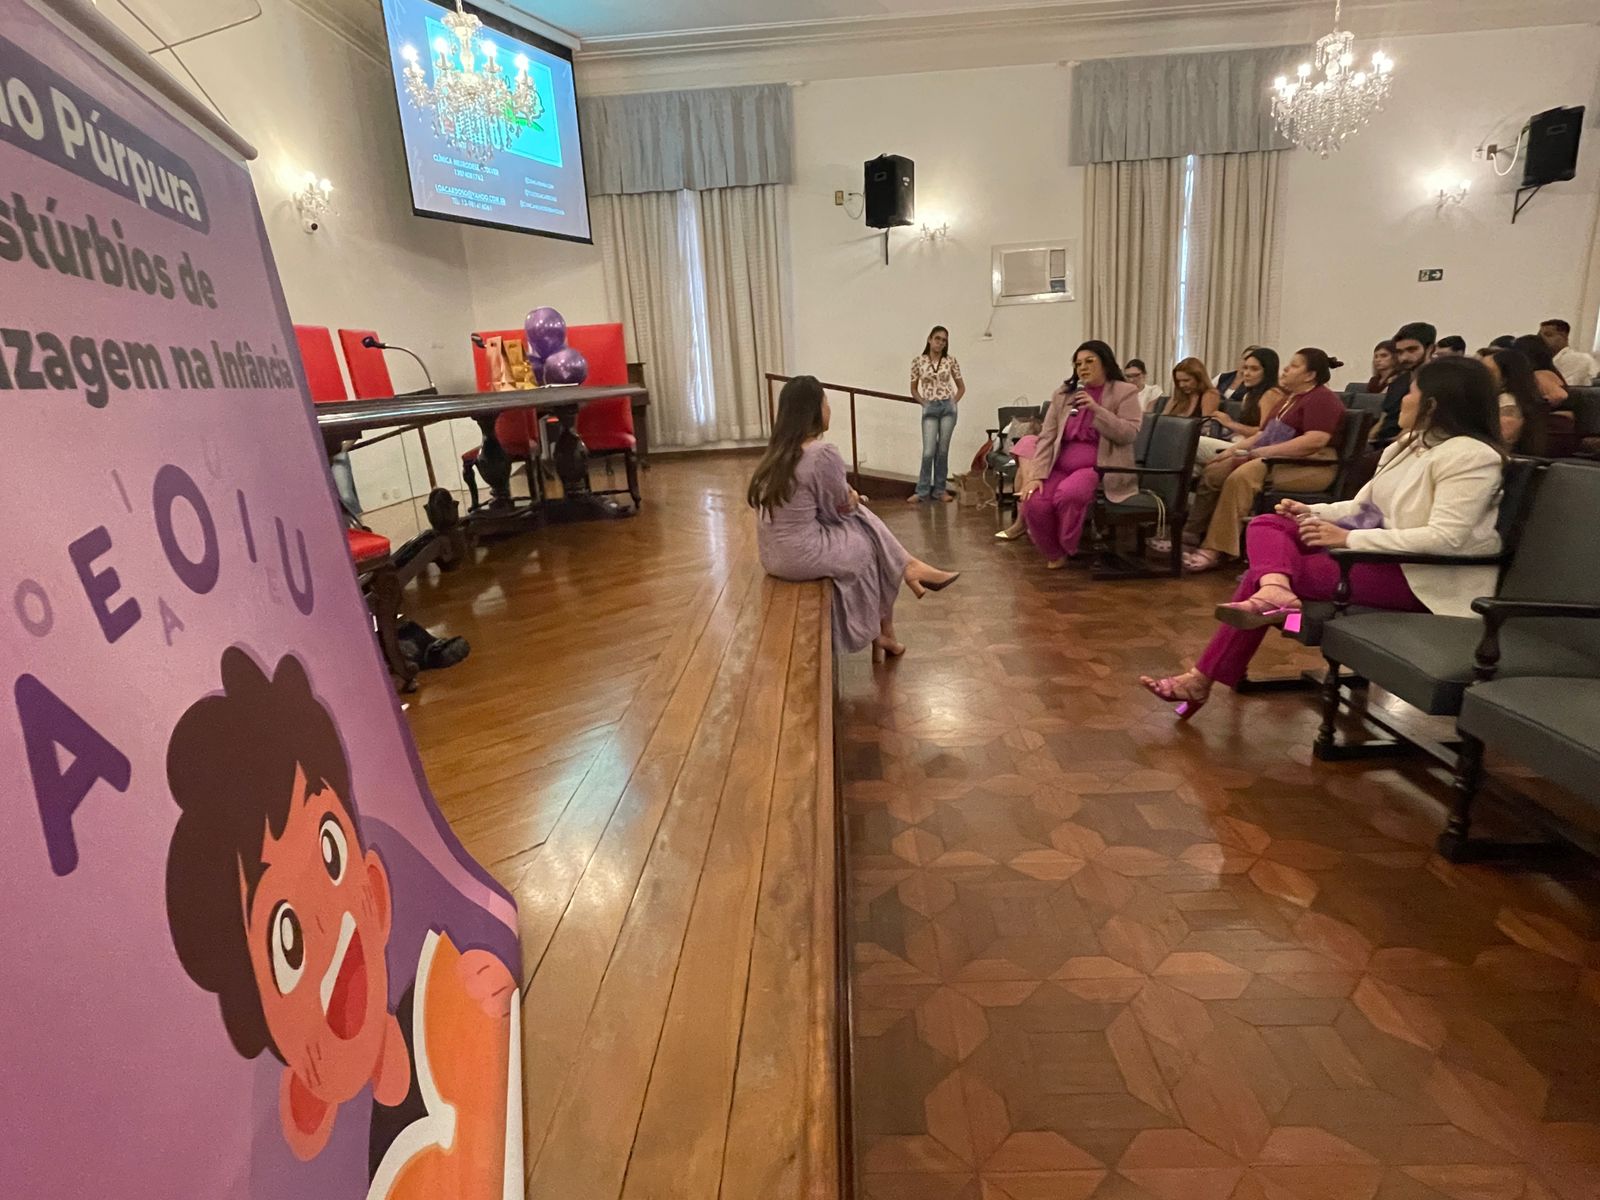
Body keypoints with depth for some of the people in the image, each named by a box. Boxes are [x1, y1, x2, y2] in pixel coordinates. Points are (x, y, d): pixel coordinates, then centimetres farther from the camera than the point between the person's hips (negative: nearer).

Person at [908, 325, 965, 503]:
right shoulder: (918, 361, 1)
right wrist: (924, 403, 1)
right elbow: (914, 389, 11)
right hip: (930, 409, -1)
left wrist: (953, 402, 2)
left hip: (948, 408, 1)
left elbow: (961, 387, 12)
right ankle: (922, 491, 3)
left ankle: (940, 489, 13)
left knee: (943, 450, 4)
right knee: (929, 451, -7)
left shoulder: (951, 361, 3)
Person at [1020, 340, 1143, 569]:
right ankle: (1055, 553, 2)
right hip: (1061, 467, 4)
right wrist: (1036, 475, -8)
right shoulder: (1063, 393, 13)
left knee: (1067, 494, -35)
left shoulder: (1125, 392, 4)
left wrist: (1096, 409, -17)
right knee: (1034, 503, -25)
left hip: (1101, 468, -4)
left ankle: (1070, 548, -8)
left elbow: (1130, 434, -9)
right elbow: (1047, 437, 6)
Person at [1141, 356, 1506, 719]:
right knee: (1267, 524, -10)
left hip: (1421, 577, -9)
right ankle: (1275, 590, -37)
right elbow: (1363, 505, 19)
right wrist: (1312, 512, -1)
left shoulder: (1470, 456, -15)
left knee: (1259, 576, -20)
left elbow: (1446, 538, -26)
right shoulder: (1410, 444, 14)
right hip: (1383, 549, 9)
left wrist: (1349, 538, -28)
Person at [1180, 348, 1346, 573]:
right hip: (1276, 461, 10)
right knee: (1212, 473, -5)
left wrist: (1263, 451, -23)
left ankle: (1216, 551, -34)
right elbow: (1266, 433, 25)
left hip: (1308, 467, -10)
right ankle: (1192, 537, -10)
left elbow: (1315, 440, -22)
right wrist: (1234, 449, 10)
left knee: (1241, 477, -34)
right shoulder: (1292, 398, 24)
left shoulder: (1322, 399, -7)